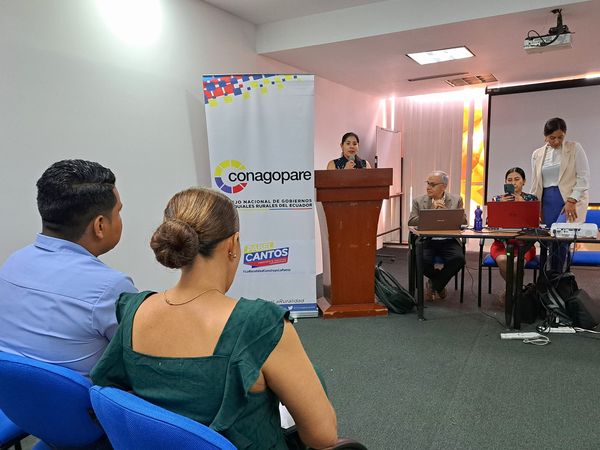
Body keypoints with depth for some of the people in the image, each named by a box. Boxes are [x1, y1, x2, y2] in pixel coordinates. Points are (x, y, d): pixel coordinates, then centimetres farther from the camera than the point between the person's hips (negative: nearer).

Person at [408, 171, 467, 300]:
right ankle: (439, 284, 7)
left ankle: (434, 286, -2)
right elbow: (411, 222, -2)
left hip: (448, 241, 1)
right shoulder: (419, 201, 9)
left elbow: (463, 222, 2)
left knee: (458, 259, -29)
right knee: (422, 260, -30)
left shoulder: (456, 200, 10)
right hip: (427, 241, 0)